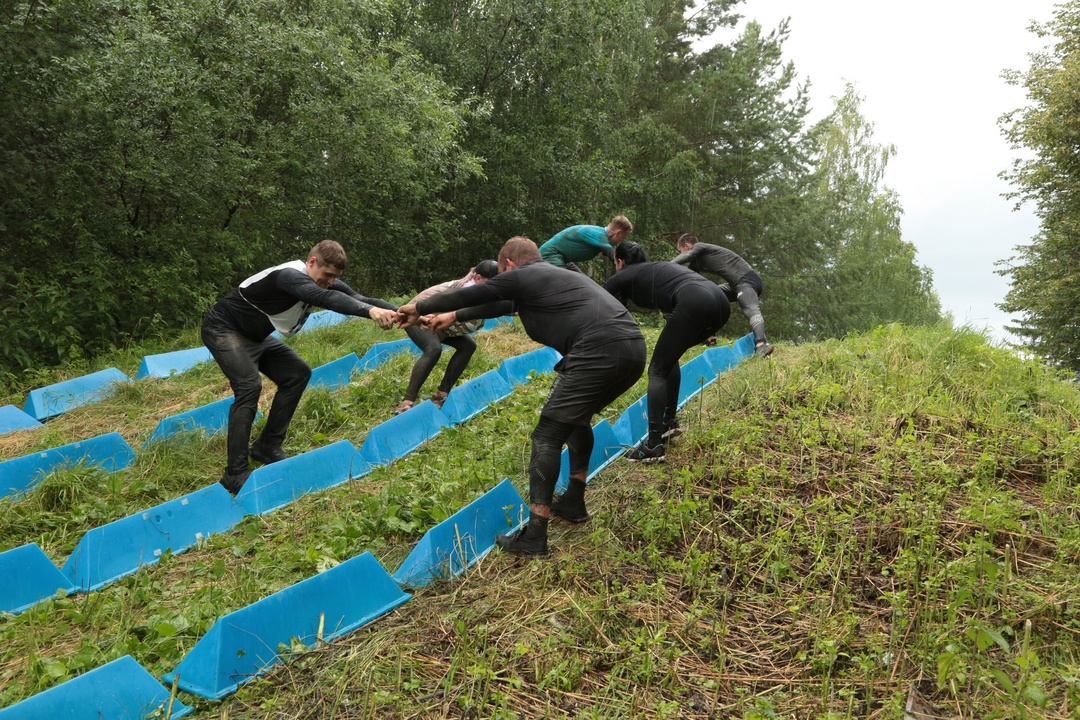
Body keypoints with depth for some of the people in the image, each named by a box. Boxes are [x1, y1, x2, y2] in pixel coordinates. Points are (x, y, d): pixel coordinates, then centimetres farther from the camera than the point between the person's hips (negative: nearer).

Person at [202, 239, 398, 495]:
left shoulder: (324, 280, -6)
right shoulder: (290, 275, -32)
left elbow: (360, 298, -16)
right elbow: (325, 298, -51)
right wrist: (370, 311, -65)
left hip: (254, 335, 10)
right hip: (223, 329, -10)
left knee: (297, 373, 3)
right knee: (249, 385, -27)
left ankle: (267, 447, 11)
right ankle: (235, 474, -24)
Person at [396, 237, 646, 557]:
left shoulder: (520, 276, 9)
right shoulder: (554, 275, 33)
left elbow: (466, 294, 18)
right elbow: (503, 305, 44)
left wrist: (418, 308, 35)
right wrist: (455, 317, 54)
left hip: (599, 353, -9)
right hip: (634, 348, 9)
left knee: (547, 435, -1)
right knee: (577, 417, 29)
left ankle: (534, 536, -2)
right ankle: (573, 503, 37)